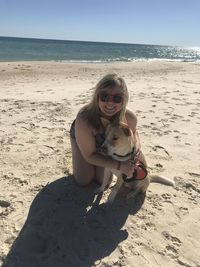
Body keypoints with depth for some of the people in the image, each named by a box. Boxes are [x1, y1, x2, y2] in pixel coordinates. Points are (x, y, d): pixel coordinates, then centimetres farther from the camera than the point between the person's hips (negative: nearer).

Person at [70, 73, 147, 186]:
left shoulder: (129, 118, -35)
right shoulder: (84, 119, -45)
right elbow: (89, 156, -32)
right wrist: (119, 165, -39)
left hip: (105, 144, 2)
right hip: (80, 138, -2)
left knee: (104, 181, 4)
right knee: (84, 181, 1)